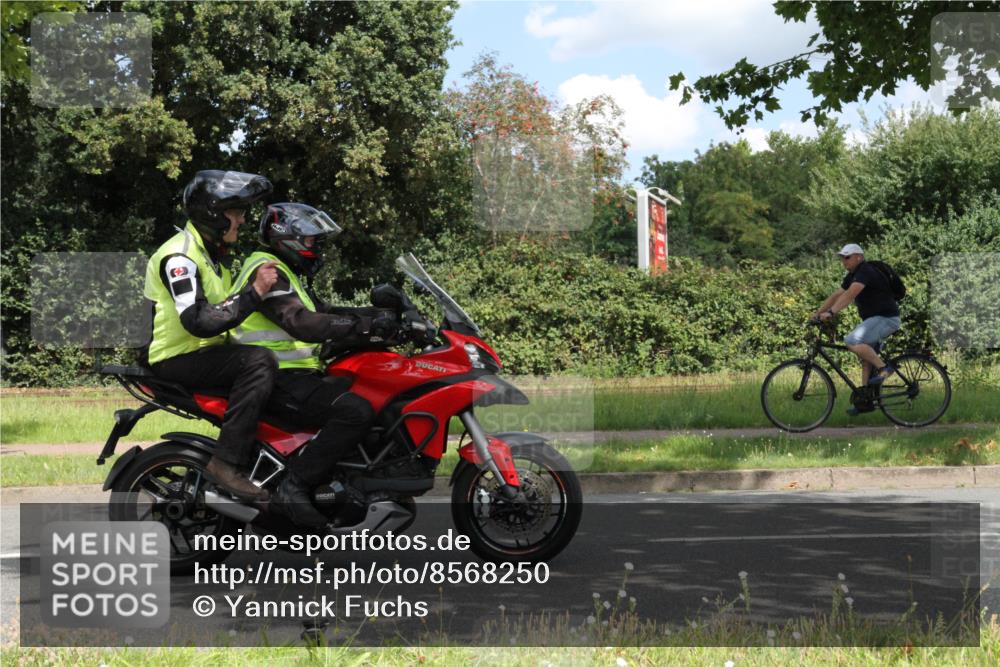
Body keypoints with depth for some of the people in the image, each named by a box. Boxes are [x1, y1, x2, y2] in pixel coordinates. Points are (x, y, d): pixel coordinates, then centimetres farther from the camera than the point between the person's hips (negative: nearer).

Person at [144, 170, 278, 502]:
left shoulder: (213, 253, 16)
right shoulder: (179, 256, -18)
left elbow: (224, 308, 25)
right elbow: (198, 321, -29)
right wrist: (254, 292, -31)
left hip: (206, 351, 10)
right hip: (176, 359, -10)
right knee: (259, 361, -29)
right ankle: (226, 462, -31)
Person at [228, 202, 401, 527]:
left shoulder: (289, 275, 23)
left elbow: (324, 314, 20)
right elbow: (301, 323, -26)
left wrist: (381, 315, 6)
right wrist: (367, 324, -29)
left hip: (297, 375, 11)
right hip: (280, 381, -11)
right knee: (356, 411, -29)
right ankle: (293, 487, -28)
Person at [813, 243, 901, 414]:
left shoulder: (866, 272, -18)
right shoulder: (852, 276, 14)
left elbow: (850, 294, -31)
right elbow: (836, 295, 14)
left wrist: (831, 312, -37)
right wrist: (818, 313, 5)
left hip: (886, 318, -10)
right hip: (874, 319, 10)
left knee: (852, 341, -26)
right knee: (866, 361, 10)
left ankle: (884, 368, -16)